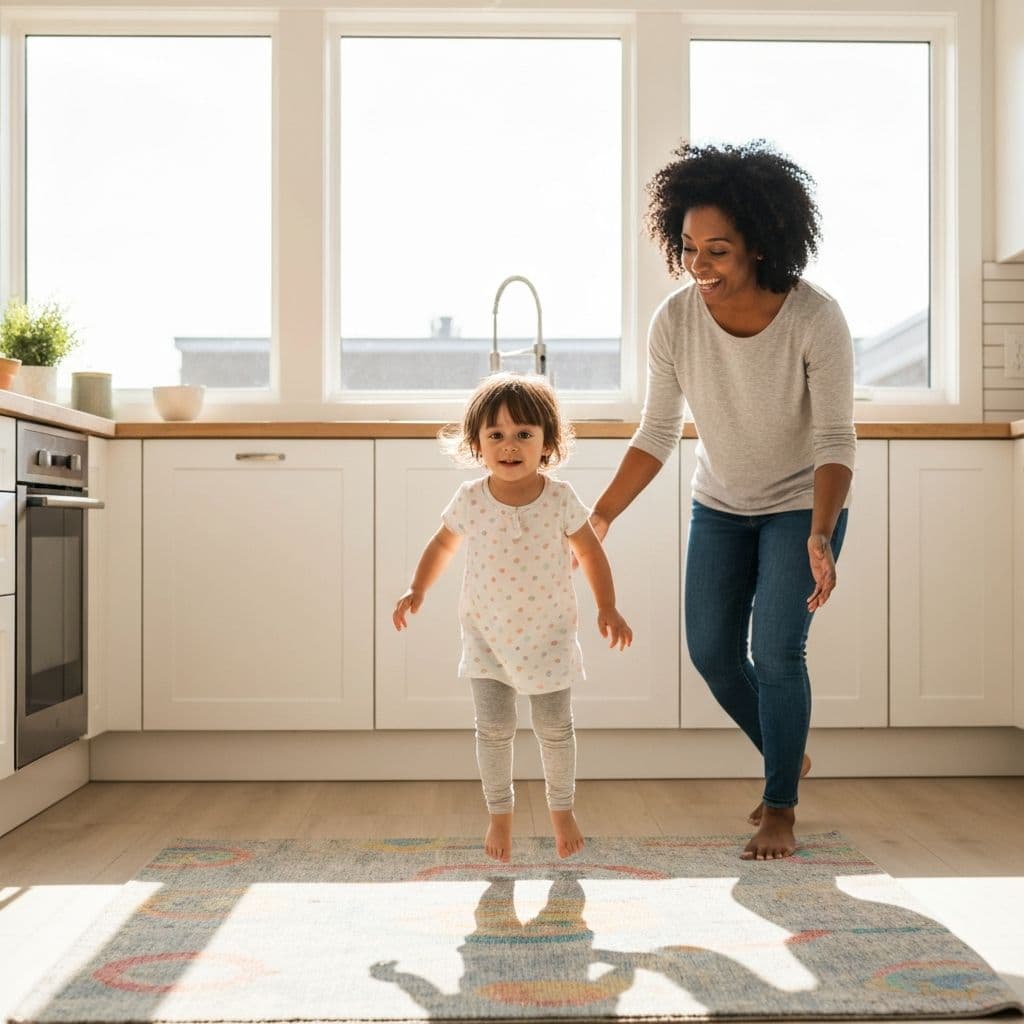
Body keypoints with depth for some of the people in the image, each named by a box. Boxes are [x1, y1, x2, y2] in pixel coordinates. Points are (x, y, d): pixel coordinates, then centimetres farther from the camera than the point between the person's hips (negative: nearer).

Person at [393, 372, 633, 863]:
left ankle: (561, 808, 33)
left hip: (548, 634, 0)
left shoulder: (560, 499, -13)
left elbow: (590, 552, -1)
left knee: (555, 728, 9)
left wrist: (607, 608, -4)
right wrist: (417, 589, -3)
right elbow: (442, 545, 6)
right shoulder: (470, 499, -12)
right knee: (493, 728, 2)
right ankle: (499, 812, 25)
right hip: (487, 634, 0)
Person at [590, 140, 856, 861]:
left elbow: (836, 440, -24)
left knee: (776, 650, -11)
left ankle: (781, 809, 11)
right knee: (712, 651, 5)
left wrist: (821, 538, -38)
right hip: (720, 506, 4)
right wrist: (599, 519, -14)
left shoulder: (815, 319, -26)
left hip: (803, 505, -4)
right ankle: (788, 758, 33)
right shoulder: (675, 321, -17)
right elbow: (658, 434, -9)